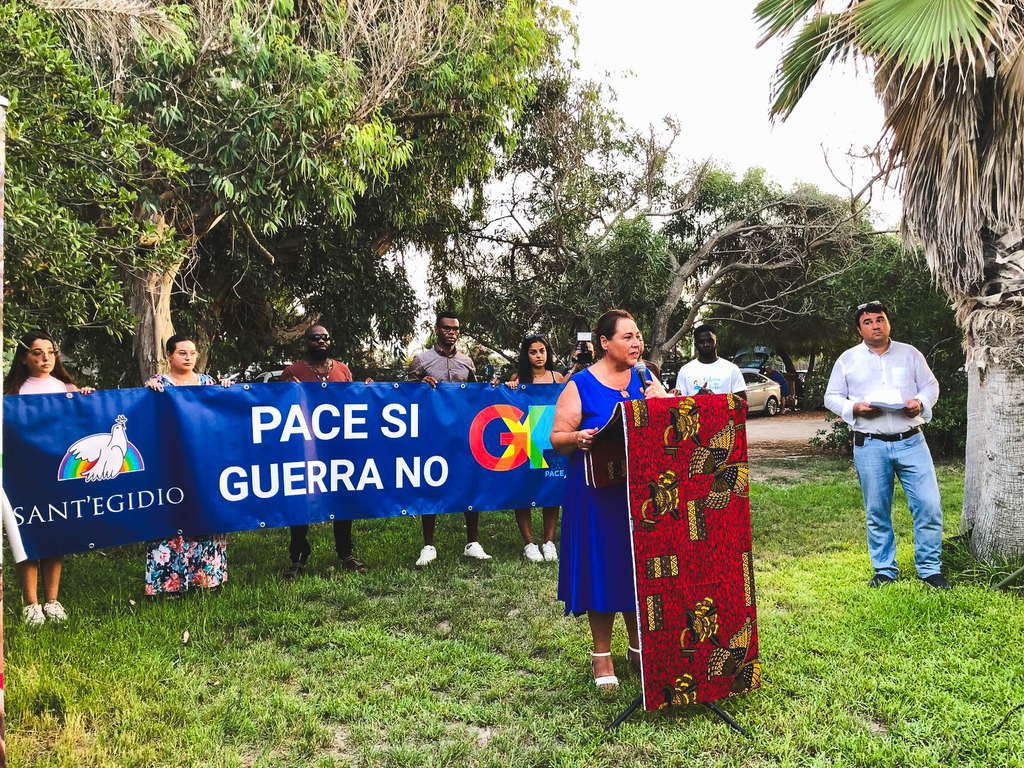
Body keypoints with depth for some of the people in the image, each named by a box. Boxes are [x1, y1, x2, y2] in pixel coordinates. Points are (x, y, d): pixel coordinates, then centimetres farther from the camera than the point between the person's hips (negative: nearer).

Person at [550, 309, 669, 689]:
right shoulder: (579, 386, -4)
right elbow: (557, 439, -5)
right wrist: (577, 438, -27)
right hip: (598, 492, -4)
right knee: (601, 568, 2)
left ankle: (640, 647, 29)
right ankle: (601, 655, 19)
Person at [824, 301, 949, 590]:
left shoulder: (909, 354, 9)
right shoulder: (848, 360, 7)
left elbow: (930, 385, 13)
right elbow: (831, 397, 8)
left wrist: (921, 402, -9)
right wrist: (854, 408, -11)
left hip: (911, 441, 1)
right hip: (869, 446, 0)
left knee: (929, 505, -4)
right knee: (877, 512, 7)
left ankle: (930, 569, 12)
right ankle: (884, 570, 21)